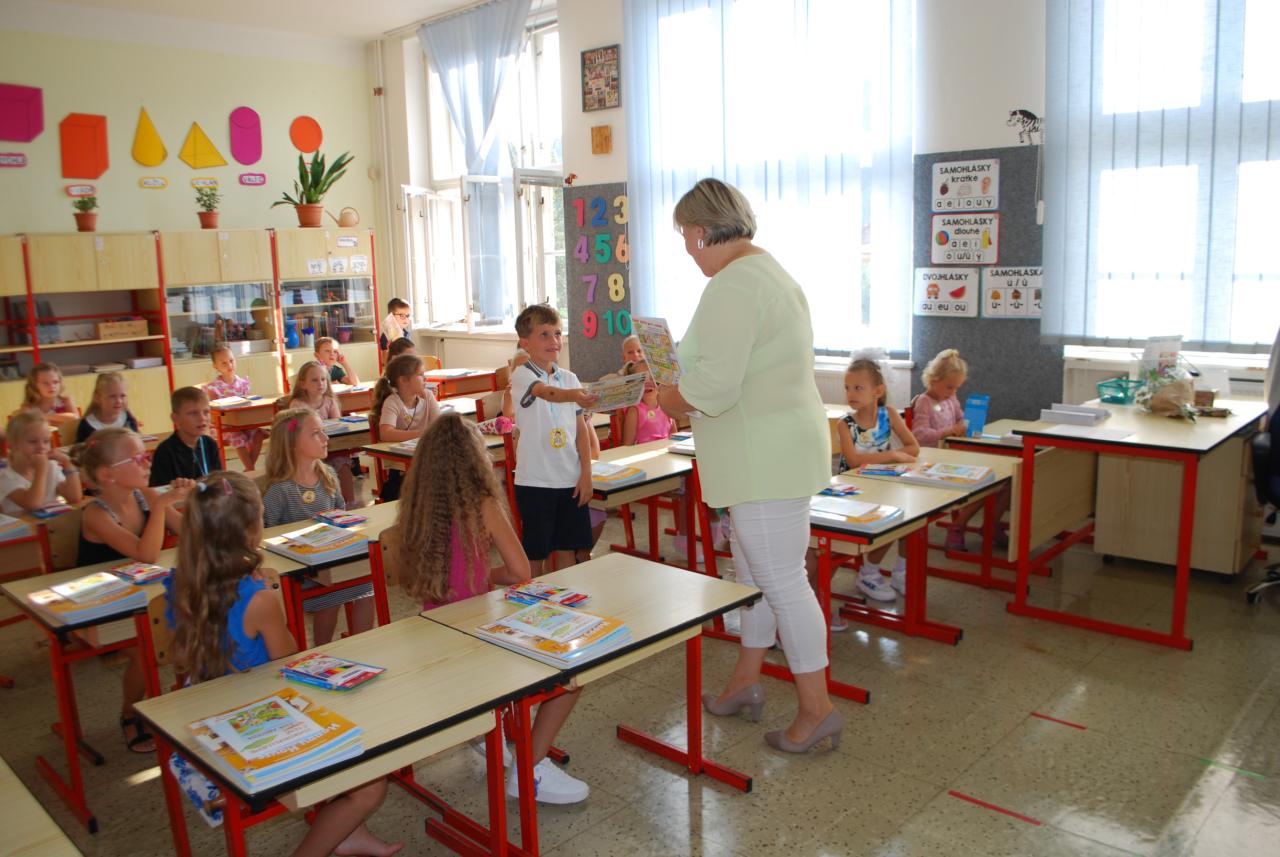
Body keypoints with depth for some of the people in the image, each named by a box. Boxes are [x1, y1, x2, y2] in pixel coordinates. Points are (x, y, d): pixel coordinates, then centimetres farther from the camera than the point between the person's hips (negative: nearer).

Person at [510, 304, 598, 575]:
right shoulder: (521, 376, -9)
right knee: (535, 556, 5)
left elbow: (580, 428, 9)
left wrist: (586, 474, 3)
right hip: (535, 480, -5)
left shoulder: (570, 378, 8)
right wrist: (574, 396, -53)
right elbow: (545, 392, -32)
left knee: (572, 552, 10)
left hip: (571, 479, 5)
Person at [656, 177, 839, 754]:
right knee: (753, 571, 19)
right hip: (771, 451, 11)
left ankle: (818, 710, 12)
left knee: (781, 581, -1)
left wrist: (673, 399, -6)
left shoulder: (732, 287, -20)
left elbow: (713, 386, -26)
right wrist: (687, 394, 14)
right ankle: (744, 684, 35)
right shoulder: (767, 271, 15)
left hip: (768, 457, -11)